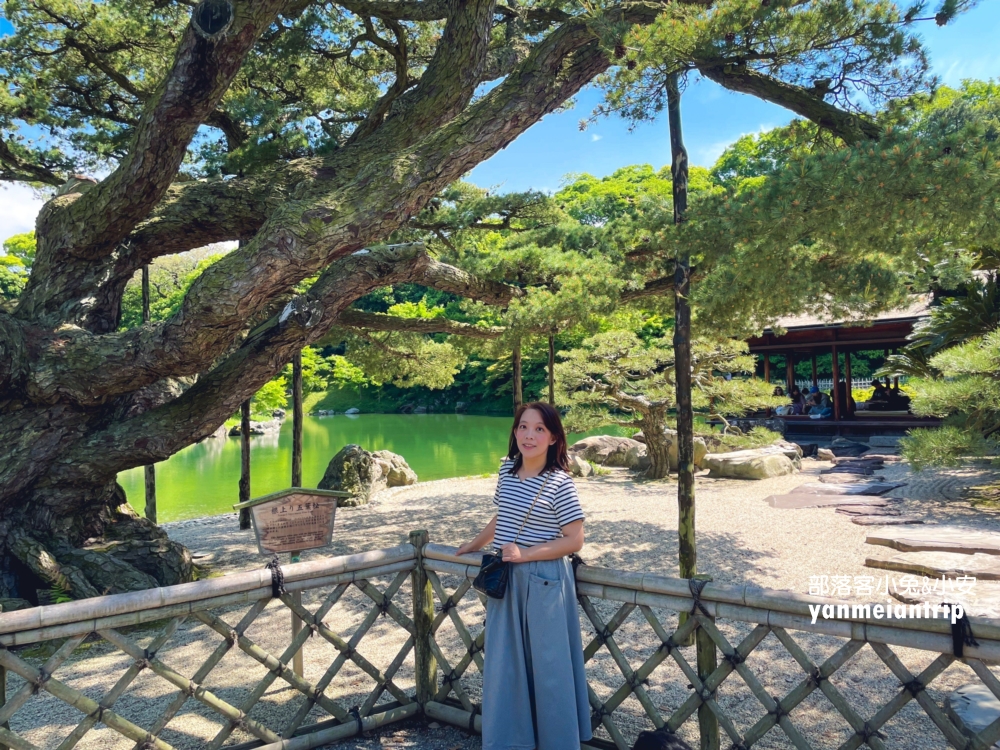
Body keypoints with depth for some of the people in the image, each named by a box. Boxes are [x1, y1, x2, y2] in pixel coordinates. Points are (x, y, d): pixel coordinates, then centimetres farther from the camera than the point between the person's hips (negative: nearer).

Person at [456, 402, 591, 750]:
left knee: (547, 665, 8)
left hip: (544, 582, -6)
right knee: (504, 663, 16)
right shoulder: (507, 470, 2)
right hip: (505, 578, 6)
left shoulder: (559, 483, -15)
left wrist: (525, 554, -19)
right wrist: (473, 545, 26)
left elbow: (574, 540, -14)